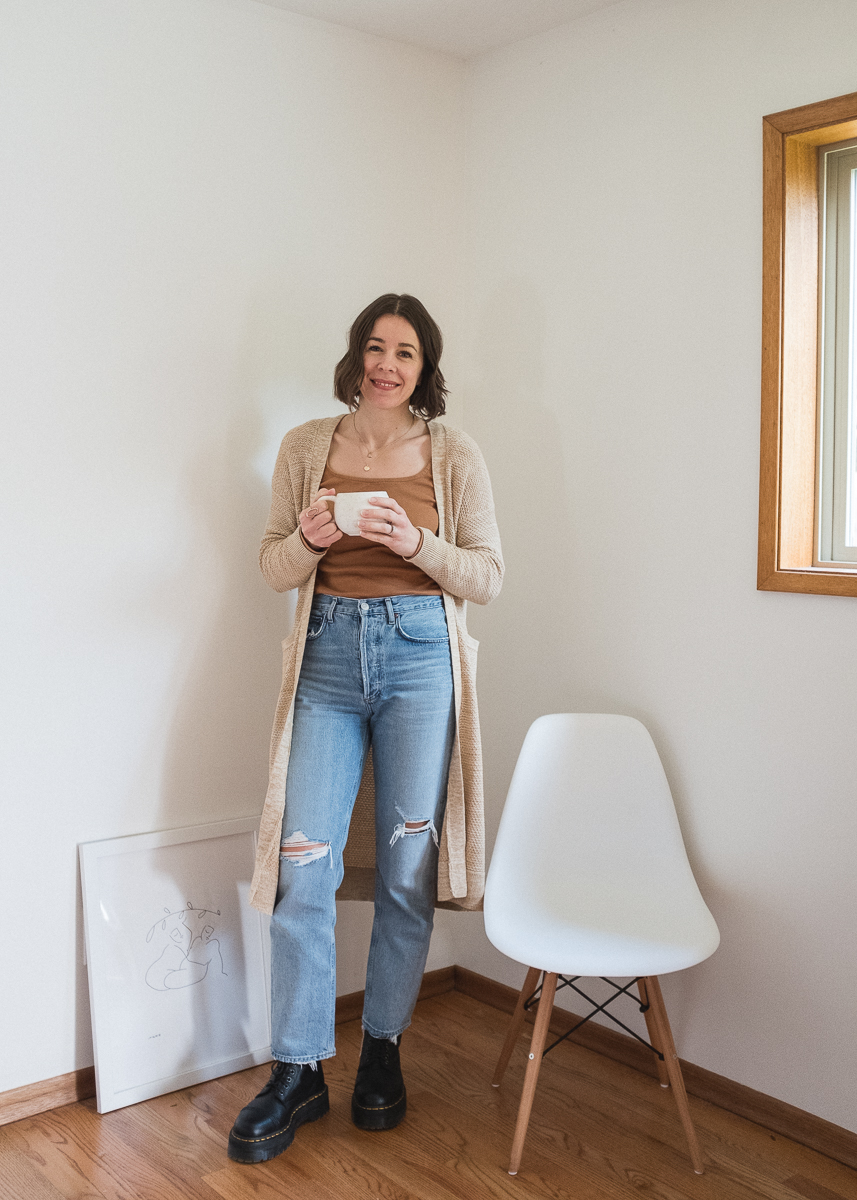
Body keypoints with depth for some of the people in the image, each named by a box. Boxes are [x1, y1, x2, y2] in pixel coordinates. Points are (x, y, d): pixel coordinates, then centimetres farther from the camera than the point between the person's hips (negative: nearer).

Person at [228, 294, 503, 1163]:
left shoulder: (453, 455, 5)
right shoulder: (306, 447, 9)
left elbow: (487, 576, 4)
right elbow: (273, 564, 10)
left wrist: (413, 542, -13)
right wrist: (312, 538, -12)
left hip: (419, 655, -1)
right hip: (328, 653, 1)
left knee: (406, 866, 4)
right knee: (303, 864, -3)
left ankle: (383, 1050, 23)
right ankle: (297, 1071, 11)